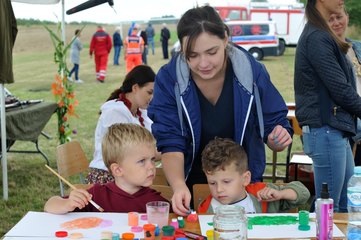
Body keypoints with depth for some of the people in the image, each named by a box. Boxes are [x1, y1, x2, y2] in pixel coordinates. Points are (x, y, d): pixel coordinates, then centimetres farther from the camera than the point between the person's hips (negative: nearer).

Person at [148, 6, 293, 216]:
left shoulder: (253, 71, -16)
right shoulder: (168, 79, -18)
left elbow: (274, 126, -7)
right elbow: (170, 143, -22)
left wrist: (279, 138, -31)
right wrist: (179, 186, -39)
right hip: (192, 186, 0)